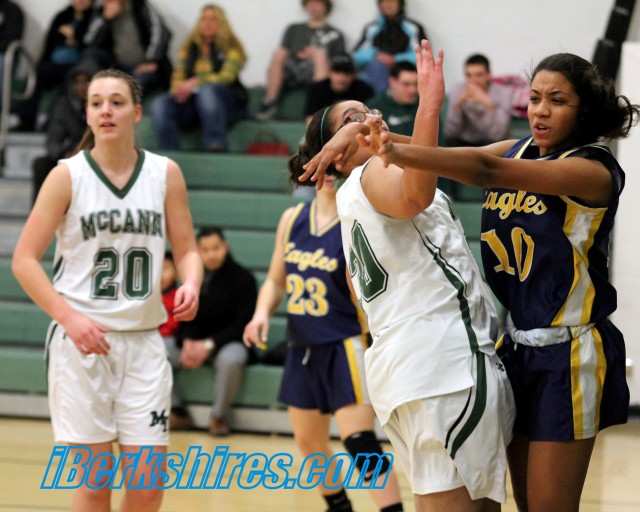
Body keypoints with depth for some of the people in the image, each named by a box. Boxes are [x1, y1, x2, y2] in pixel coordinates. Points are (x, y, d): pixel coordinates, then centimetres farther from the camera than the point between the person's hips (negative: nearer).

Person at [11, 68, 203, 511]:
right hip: (81, 340, -2)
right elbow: (25, 260, -4)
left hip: (143, 341, 2)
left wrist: (191, 284, -13)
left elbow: (187, 249, 10)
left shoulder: (166, 174, 5)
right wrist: (70, 318, -16)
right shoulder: (67, 175, -2)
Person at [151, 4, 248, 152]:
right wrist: (180, 89, -13)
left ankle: (216, 149, -42)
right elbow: (178, 76, 12)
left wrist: (196, 82, -21)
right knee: (160, 105, -25)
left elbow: (227, 77, -9)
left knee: (208, 91, -40)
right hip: (192, 100, 4)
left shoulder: (231, 47, 4)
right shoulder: (189, 47, 17)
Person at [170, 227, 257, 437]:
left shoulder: (242, 278, -6)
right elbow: (186, 318, 10)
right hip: (194, 343, 5)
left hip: (228, 342, -4)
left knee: (231, 359, -41)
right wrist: (188, 342, -12)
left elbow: (243, 323, -10)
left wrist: (210, 345, -19)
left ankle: (218, 417, -16)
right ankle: (178, 413, -3)